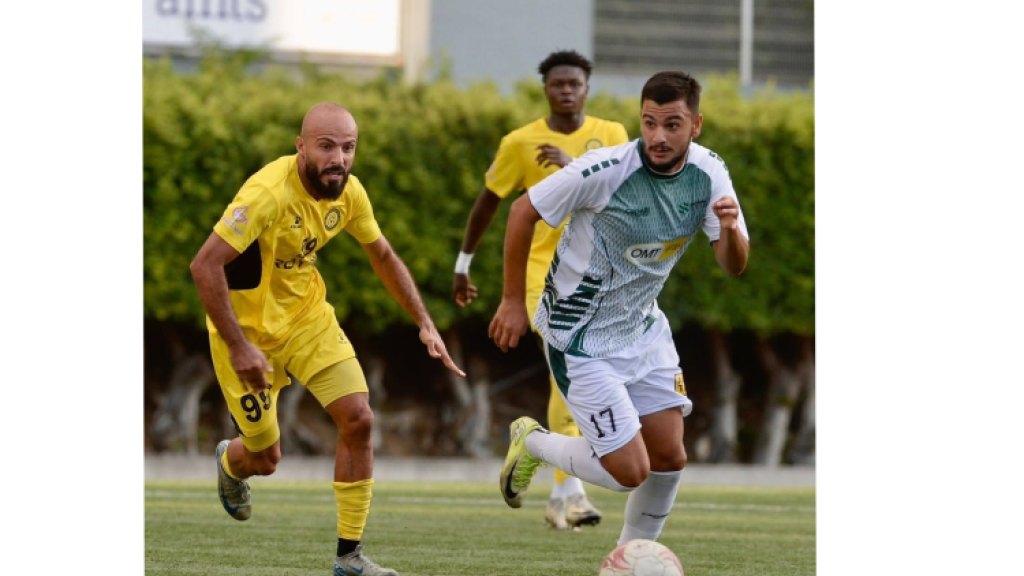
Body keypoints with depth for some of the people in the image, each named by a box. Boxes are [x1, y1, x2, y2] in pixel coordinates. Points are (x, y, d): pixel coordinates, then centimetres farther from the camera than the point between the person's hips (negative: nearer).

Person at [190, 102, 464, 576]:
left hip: (308, 316, 5)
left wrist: (424, 323, 4)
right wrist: (238, 347, -32)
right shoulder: (269, 193, -30)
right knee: (265, 459, 3)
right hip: (248, 326, -5)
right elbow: (205, 265, -32)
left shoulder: (349, 192, -8)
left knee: (358, 419, -10)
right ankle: (230, 462, 44)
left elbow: (383, 258, 10)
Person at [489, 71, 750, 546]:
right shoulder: (606, 170, -26)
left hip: (643, 328, 6)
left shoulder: (709, 173, -9)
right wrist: (512, 301, -9)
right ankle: (532, 444, 18)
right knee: (630, 471, -8)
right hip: (582, 339, -6)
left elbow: (734, 265, -6)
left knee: (669, 458, 8)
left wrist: (730, 229, -30)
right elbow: (524, 211, -14)